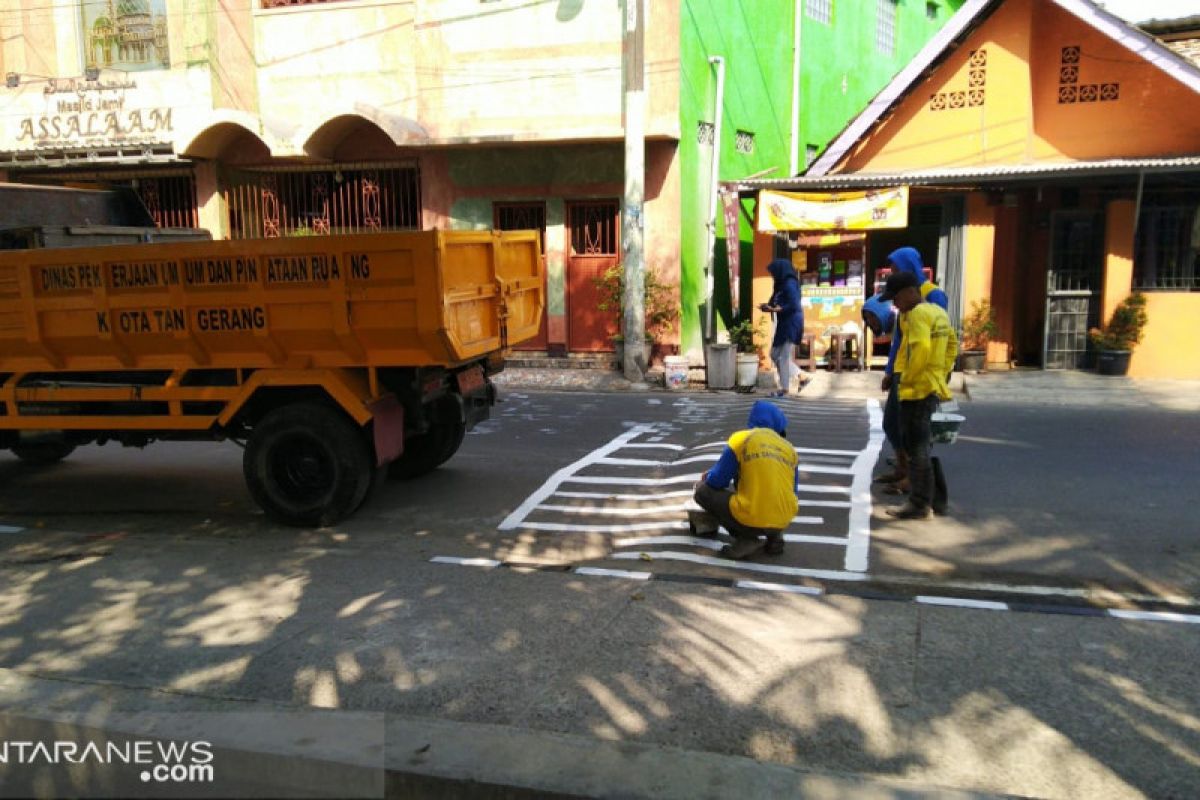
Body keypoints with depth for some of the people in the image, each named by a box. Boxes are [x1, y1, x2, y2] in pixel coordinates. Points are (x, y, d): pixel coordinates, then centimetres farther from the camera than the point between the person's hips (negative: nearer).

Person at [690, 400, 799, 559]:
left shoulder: (741, 438, -2)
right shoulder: (789, 448, 11)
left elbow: (717, 482, 0)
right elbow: (792, 492, 17)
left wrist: (707, 478, 24)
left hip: (750, 520, -5)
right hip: (784, 521, 6)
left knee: (703, 491, 14)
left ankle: (746, 539, 0)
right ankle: (773, 535, 13)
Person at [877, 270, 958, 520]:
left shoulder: (917, 314, -14)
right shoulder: (939, 312, 15)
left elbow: (921, 349, -25)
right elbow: (952, 344, 22)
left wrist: (907, 378, -15)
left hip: (917, 389, -10)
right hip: (933, 386, 10)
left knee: (916, 447, -4)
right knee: (918, 445, 16)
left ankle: (919, 504, 0)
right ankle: (921, 499, 21)